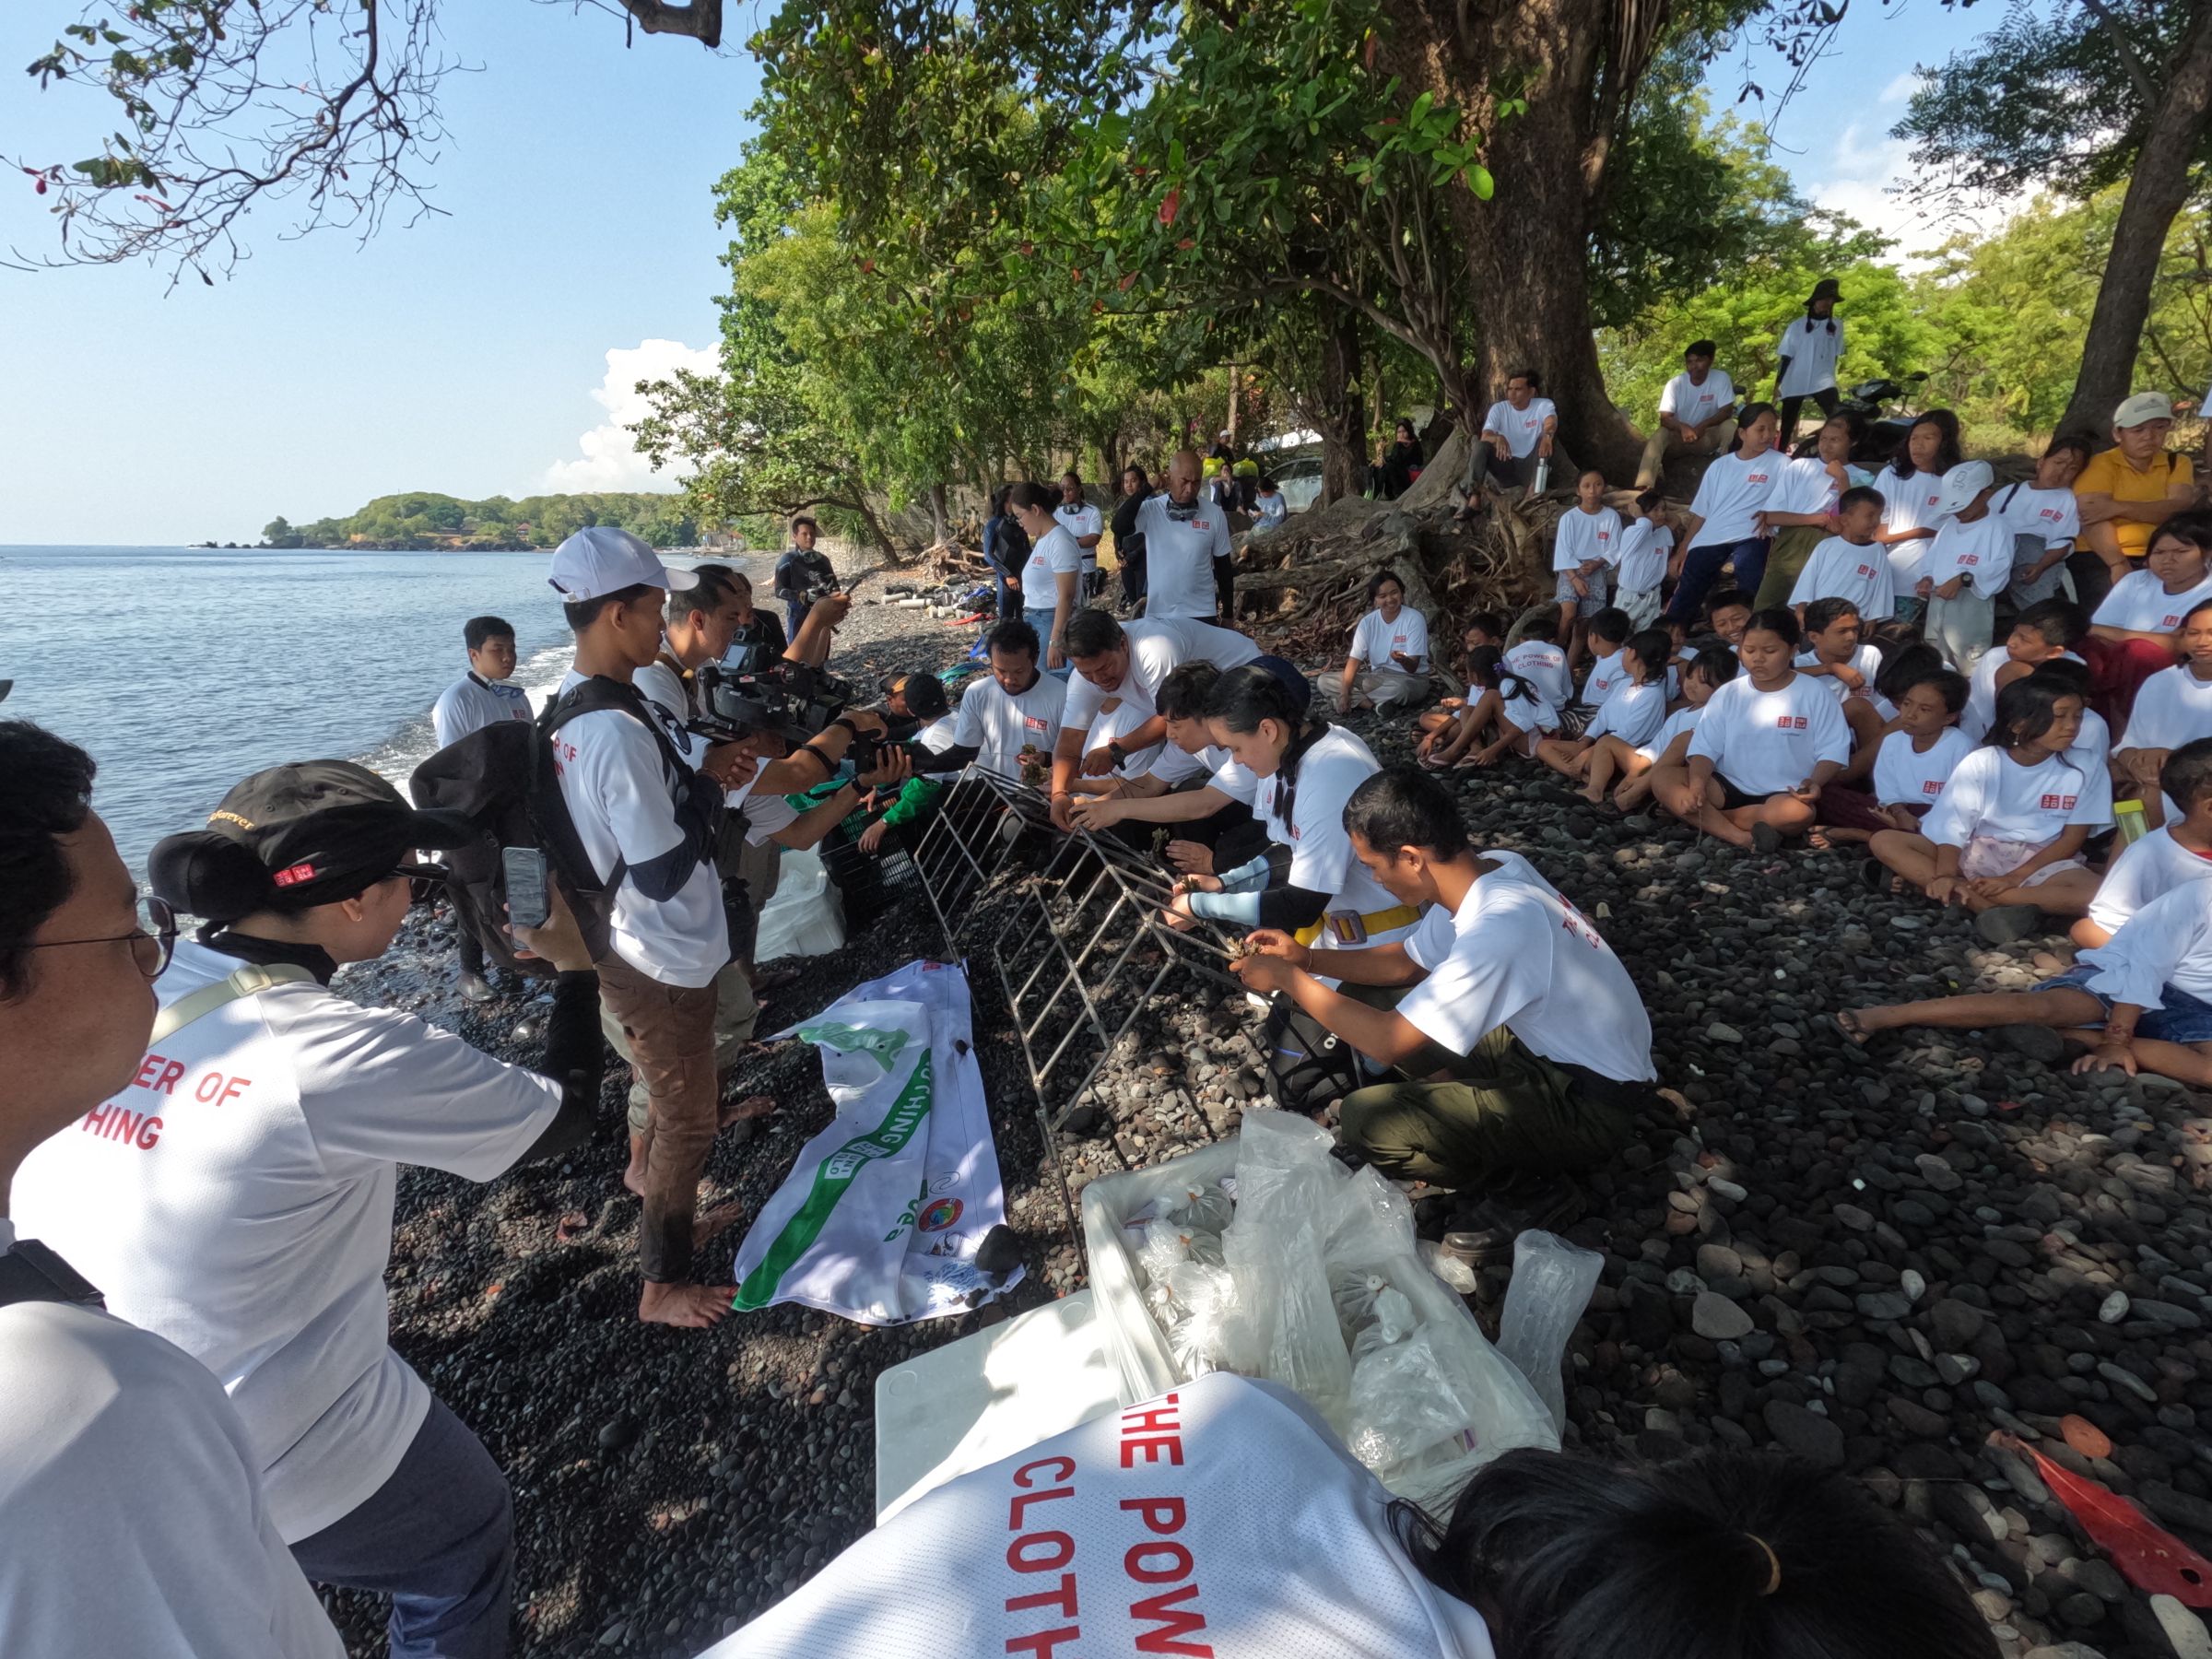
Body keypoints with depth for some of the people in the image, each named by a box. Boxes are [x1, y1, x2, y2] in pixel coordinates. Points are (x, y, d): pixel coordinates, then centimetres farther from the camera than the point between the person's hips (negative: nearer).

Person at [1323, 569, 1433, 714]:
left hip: (1410, 679, -5)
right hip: (1377, 676, 5)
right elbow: (1354, 659, -7)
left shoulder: (1414, 619, -14)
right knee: (1324, 682, -12)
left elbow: (1413, 667, -18)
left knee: (1398, 688, -43)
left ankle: (1356, 700, -18)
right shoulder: (1368, 622, -2)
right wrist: (1344, 694, -22)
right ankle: (1376, 704, -24)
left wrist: (1403, 660, -43)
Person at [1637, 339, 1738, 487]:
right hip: (1680, 435, 0)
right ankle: (1644, 486, -47)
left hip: (1708, 436, 0)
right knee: (1660, 434, -31)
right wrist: (1682, 427, -39)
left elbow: (1727, 411, -14)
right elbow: (1665, 418, -17)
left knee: (1729, 426, -28)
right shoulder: (1675, 384, -11)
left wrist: (1703, 426, -33)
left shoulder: (1721, 379, -10)